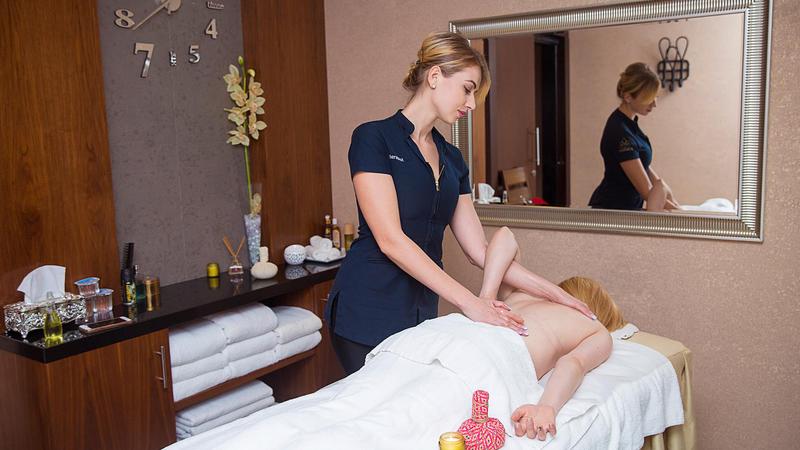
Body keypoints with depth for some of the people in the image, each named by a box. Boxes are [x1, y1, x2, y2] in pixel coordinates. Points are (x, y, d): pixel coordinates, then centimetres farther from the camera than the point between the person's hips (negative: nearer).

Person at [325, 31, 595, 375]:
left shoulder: (452, 160, 11)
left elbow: (479, 250, 10)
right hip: (370, 312, -6)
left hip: (423, 313, 6)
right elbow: (390, 240, -19)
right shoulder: (374, 138, -10)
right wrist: (469, 302, -22)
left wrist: (553, 292, 4)